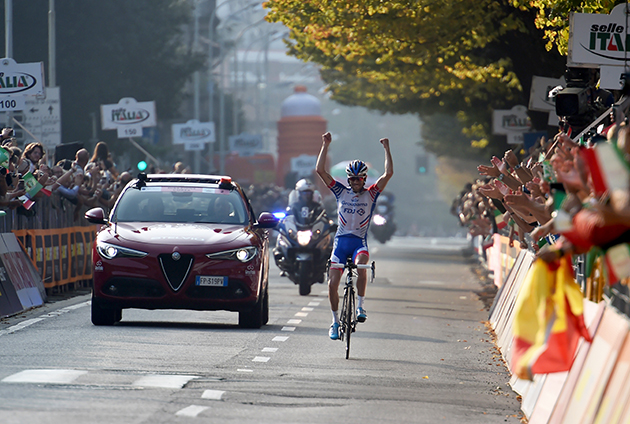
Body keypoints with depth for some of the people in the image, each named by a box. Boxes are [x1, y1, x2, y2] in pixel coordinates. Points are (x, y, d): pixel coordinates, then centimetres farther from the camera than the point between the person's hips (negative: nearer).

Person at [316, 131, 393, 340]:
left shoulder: (371, 194, 5)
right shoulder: (341, 192, 8)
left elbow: (388, 174, -5)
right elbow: (320, 170, 2)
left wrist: (387, 149, -7)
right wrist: (325, 146, -2)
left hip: (360, 242, -2)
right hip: (341, 240, 2)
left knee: (360, 265, -34)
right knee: (333, 283, -5)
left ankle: (360, 306, -22)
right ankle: (335, 321, 12)